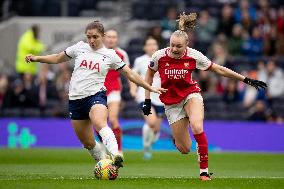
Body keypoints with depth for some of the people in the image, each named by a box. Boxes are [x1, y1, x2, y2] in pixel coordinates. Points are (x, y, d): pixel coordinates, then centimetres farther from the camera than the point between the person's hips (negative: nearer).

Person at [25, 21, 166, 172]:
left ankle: (115, 156, -54)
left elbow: (130, 74, 11)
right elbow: (58, 58, 23)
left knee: (100, 124, -36)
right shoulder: (80, 47, 11)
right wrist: (36, 58, 13)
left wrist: (151, 88, 10)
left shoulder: (110, 55, 5)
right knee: (87, 142, 8)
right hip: (76, 98, 4)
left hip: (96, 94, -4)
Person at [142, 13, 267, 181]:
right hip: (171, 102, 1)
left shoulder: (194, 56, -14)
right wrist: (147, 100, 3)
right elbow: (149, 74, 6)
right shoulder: (160, 56, -14)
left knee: (197, 127, -33)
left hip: (191, 94, -1)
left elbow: (219, 69, -3)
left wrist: (246, 79, -2)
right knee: (185, 149, -2)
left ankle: (204, 171, -22)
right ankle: (177, 137, 38)